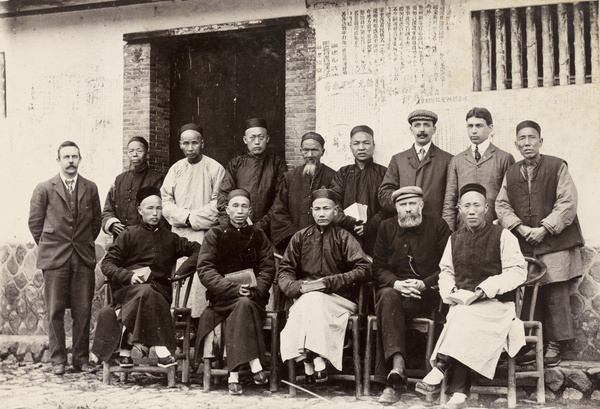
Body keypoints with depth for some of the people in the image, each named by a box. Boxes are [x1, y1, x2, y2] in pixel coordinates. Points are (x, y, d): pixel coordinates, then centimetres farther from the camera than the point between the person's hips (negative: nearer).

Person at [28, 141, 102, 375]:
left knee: (83, 311, 2)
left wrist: (85, 244, 11)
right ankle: (57, 359, 9)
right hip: (54, 259, -2)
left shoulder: (90, 188, 9)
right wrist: (48, 247, 7)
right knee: (55, 311, 1)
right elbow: (35, 222, 7)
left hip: (83, 258, 2)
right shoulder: (44, 189, 3)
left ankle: (81, 358, 11)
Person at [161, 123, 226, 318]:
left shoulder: (215, 168, 1)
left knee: (201, 281, -13)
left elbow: (219, 204, -6)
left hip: (205, 236, -4)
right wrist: (185, 216, -7)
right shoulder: (176, 169, 15)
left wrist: (193, 218, -9)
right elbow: (165, 202, 10)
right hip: (178, 235, 4)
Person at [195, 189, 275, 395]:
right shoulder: (215, 235, 8)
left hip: (253, 296, 1)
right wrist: (234, 288, -17)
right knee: (244, 305, -34)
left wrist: (255, 290, -15)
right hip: (221, 297, -1)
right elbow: (205, 270, -3)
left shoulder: (258, 236, 14)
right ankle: (254, 364, -37)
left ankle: (234, 373, -35)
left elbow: (268, 269, 5)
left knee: (244, 305, -33)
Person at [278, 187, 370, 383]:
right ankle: (316, 360, -34)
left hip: (339, 299, -2)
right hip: (304, 297, 2)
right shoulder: (300, 237, 17)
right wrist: (297, 287, -12)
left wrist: (329, 282, -14)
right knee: (311, 299, -33)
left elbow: (364, 270, -4)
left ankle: (310, 360, -35)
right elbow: (285, 271, 12)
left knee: (314, 299, -34)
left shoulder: (344, 238, 9)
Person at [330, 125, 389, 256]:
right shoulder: (343, 174, 15)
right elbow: (333, 203, 2)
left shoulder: (383, 173, 8)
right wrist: (350, 223, -14)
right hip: (346, 238, 2)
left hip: (375, 239, -1)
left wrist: (369, 227, -15)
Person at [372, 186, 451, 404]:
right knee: (388, 296, -35)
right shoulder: (386, 228, 15)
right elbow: (378, 268, 10)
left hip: (427, 295, -2)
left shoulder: (438, 227, 8)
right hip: (392, 290, 2)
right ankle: (398, 367, -46)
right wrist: (396, 283, -11)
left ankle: (392, 378, -33)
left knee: (387, 305, -32)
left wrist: (423, 284, -13)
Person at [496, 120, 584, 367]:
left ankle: (554, 345, 10)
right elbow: (502, 205, 8)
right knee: (527, 297, 3)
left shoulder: (557, 167, 2)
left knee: (556, 297, -2)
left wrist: (544, 229, -13)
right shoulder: (511, 173, 13)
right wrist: (520, 228, -8)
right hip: (523, 245, 3)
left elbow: (567, 203, -6)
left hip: (555, 244, -3)